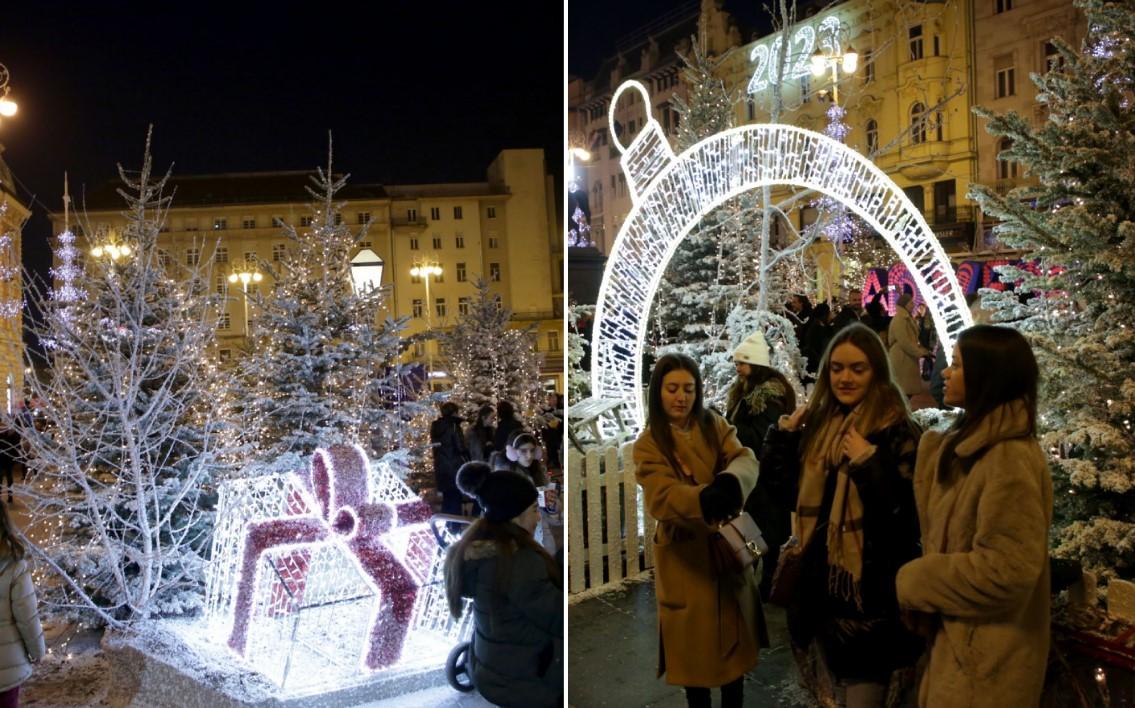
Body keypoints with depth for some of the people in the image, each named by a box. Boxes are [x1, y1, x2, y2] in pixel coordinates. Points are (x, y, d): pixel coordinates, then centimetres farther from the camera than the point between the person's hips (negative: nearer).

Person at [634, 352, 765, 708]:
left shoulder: (715, 426, 3)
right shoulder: (648, 445, -9)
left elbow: (746, 460, -13)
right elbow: (659, 498, -24)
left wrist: (730, 482, -37)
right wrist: (703, 499, -44)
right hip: (685, 556, -3)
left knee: (735, 638, 15)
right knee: (694, 643, 7)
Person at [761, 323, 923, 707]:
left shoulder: (897, 430, -14)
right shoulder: (819, 422, 5)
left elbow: (909, 510, -23)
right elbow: (776, 477, 14)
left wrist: (869, 463, -30)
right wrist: (784, 430, 2)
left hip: (872, 585, -6)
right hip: (822, 576, 7)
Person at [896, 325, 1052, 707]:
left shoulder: (1010, 459, -25)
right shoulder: (974, 443, 7)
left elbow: (1004, 571, -26)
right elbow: (939, 526, 12)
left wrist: (913, 581, -16)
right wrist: (931, 459, 1)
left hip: (984, 655, -9)